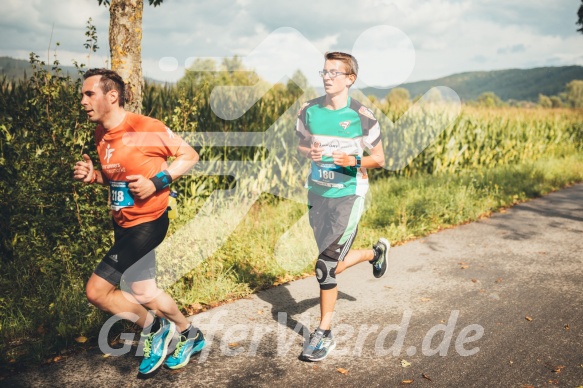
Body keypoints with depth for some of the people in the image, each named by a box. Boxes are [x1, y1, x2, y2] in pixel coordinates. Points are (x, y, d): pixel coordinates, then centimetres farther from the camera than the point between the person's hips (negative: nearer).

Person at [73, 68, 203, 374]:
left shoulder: (145, 128, -19)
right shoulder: (101, 133, 5)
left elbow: (190, 156, -11)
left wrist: (156, 182, -22)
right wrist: (92, 175, -2)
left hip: (146, 224, -8)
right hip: (122, 224, 8)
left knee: (96, 290, -10)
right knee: (143, 292, 17)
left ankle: (154, 329, 13)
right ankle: (189, 336, 39)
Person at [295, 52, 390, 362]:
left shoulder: (362, 116, -10)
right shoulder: (309, 111, -1)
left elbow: (379, 159, -2)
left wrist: (353, 161, -21)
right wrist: (309, 153, -10)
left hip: (348, 195, -5)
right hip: (317, 193, 5)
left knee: (326, 266, -10)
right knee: (333, 263, 16)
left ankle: (324, 334, 8)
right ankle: (376, 252, 47)